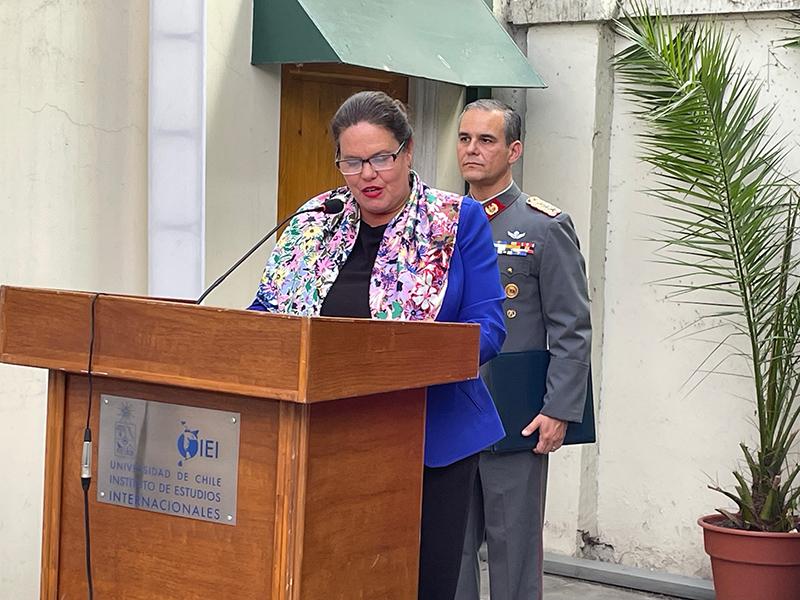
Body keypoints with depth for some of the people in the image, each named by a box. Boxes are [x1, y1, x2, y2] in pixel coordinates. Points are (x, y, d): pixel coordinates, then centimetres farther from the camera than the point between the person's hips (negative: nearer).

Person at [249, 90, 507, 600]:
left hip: (431, 439, -2)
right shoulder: (314, 222, 9)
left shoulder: (457, 222, 0)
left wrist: (423, 358, -25)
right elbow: (265, 312, 12)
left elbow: (487, 327, -6)